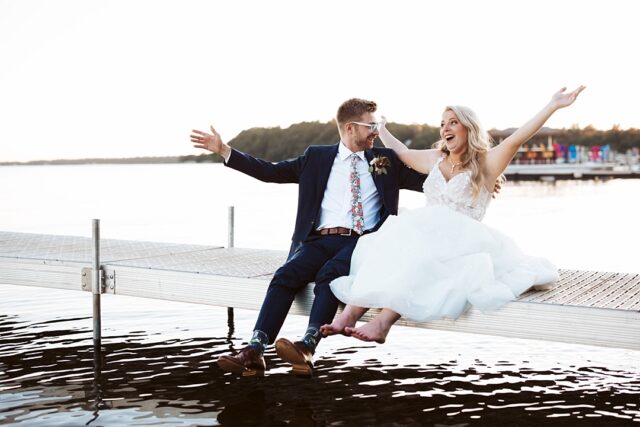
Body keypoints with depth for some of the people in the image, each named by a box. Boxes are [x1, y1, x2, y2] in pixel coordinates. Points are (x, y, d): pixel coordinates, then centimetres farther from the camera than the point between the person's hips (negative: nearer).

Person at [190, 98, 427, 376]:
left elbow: (428, 180, 15)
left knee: (329, 274, -33)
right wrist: (224, 151, 12)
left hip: (360, 242, -1)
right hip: (317, 241, 1)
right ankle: (254, 351, -36)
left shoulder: (386, 160, 19)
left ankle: (307, 347, -47)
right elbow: (270, 172, 17)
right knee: (286, 275, -26)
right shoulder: (317, 157, 19)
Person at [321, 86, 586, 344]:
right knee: (391, 245, -29)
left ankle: (383, 320, -50)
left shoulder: (485, 163, 5)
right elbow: (401, 152, 39)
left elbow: (518, 137, -9)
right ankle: (350, 313, -45)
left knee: (418, 249, -37)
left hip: (461, 240, -4)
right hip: (426, 237, 5)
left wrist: (553, 106, -20)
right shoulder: (435, 159, 22)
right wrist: (379, 127, 50)